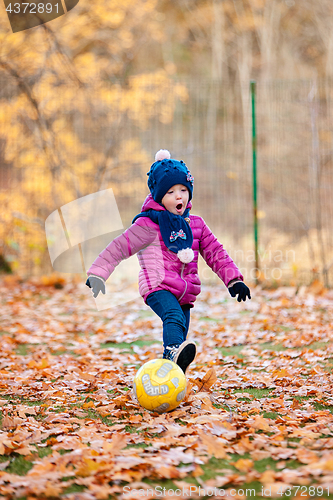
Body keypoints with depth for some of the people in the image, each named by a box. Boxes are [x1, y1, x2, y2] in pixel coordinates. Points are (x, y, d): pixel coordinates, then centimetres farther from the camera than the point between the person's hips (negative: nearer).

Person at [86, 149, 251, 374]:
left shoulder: (195, 224, 16)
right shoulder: (149, 225, -1)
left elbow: (215, 252, 21)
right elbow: (119, 247, 0)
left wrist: (234, 279, 14)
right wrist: (98, 273, -5)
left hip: (184, 292, 6)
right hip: (158, 287, -6)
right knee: (174, 317, -35)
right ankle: (175, 350, -62)